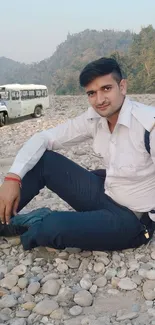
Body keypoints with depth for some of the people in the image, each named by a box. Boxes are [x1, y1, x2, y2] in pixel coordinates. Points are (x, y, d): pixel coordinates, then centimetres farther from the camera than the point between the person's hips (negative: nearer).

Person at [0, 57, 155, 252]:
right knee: (41, 160, -2)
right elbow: (44, 138, -2)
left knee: (55, 226, -30)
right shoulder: (94, 118, -5)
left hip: (133, 219, -6)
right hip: (105, 194, 6)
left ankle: (28, 232, 6)